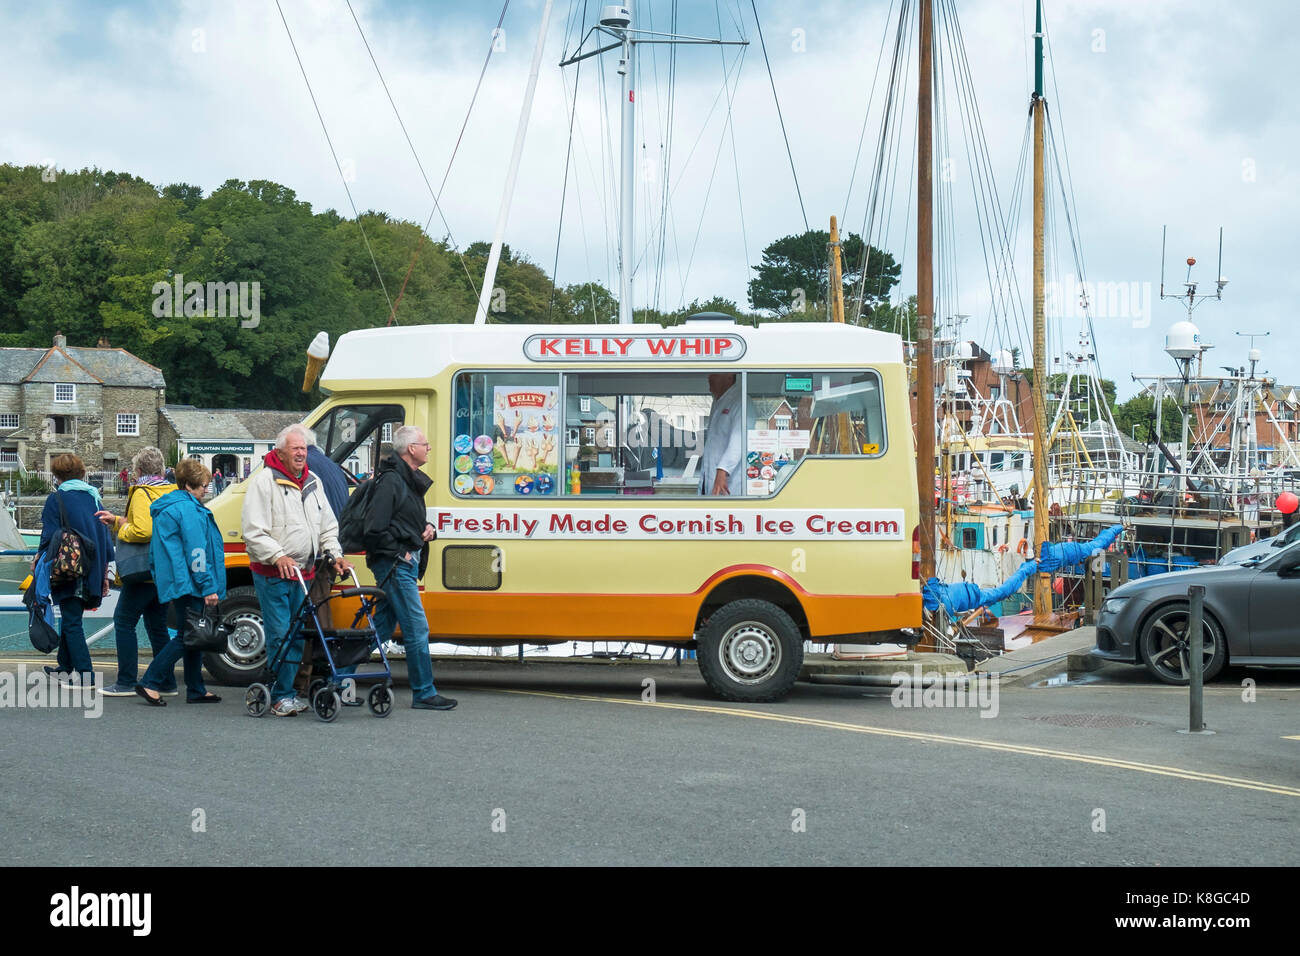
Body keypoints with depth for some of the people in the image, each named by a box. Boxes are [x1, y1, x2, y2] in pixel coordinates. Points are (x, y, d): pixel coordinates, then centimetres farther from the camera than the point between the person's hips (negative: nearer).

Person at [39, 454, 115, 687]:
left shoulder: (56, 499, -6)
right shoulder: (93, 498, 12)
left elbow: (49, 538, -11)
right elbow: (106, 540, 12)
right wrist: (104, 575, 17)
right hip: (91, 573, 6)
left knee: (72, 623, -3)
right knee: (71, 619, 20)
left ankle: (85, 674, -10)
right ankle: (65, 668, 30)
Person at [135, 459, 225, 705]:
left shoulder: (165, 508, 18)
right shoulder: (188, 509, -13)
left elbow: (155, 551, 24)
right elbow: (195, 550, -18)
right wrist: (208, 587, -18)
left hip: (175, 584, 10)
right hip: (188, 584, -10)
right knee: (188, 637, -8)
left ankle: (196, 691, 16)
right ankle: (150, 683, -9)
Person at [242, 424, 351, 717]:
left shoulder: (313, 483, 15)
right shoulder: (264, 481, -7)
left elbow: (328, 526, 22)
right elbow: (253, 531, -13)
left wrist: (335, 555, 6)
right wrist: (278, 556, -24)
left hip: (303, 574, 7)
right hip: (272, 574, -7)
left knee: (297, 635, 9)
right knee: (280, 635, -9)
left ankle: (285, 693, 17)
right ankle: (280, 698, -3)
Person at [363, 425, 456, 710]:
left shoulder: (411, 481, 17)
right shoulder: (390, 481, -15)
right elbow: (374, 529, -20)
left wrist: (427, 529, 10)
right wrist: (399, 554, -15)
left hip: (405, 565, 10)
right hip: (395, 565, -10)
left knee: (383, 627, 13)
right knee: (417, 627, -7)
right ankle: (424, 694, -1)